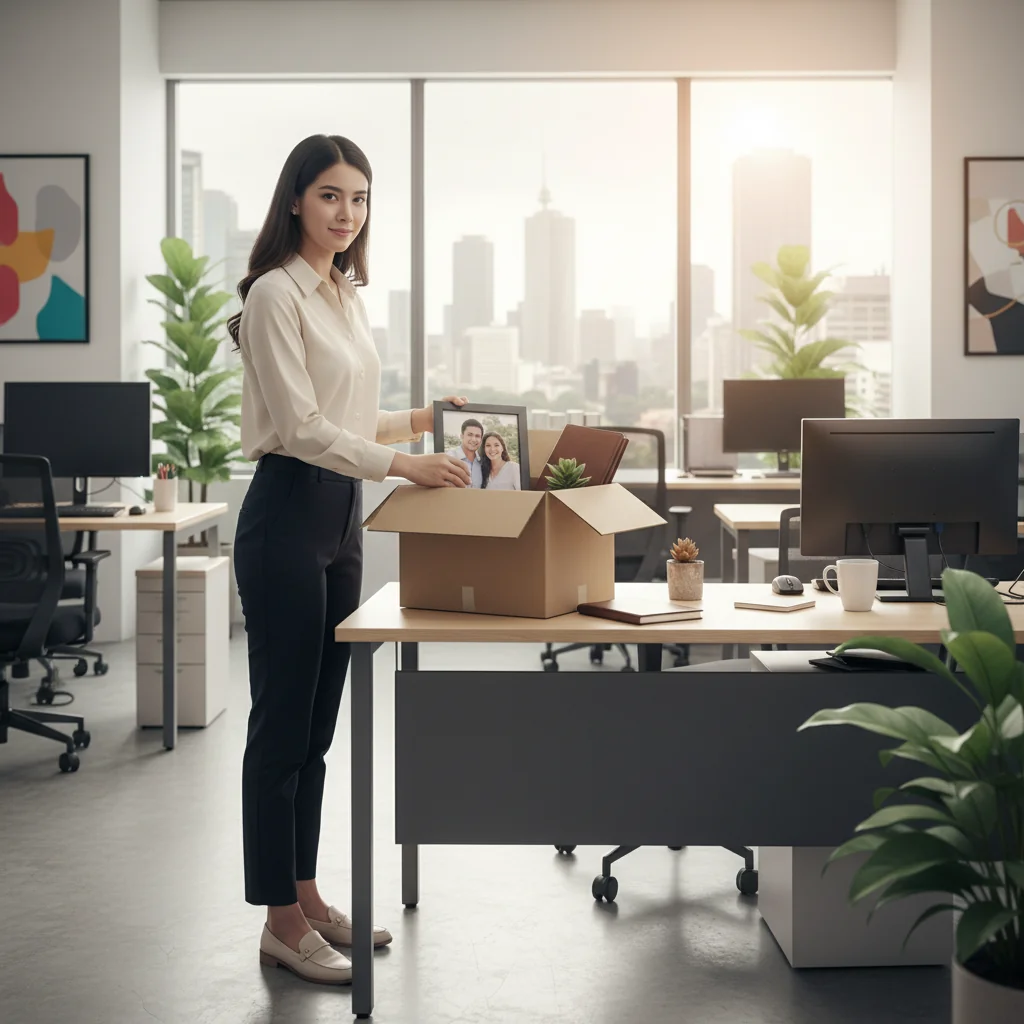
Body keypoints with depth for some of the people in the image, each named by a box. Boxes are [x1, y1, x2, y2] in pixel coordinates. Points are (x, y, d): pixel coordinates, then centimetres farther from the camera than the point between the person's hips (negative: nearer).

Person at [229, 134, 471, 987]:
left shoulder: (347, 294, 15)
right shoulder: (276, 294, -11)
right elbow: (299, 426, -19)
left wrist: (420, 419, 11)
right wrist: (401, 463, -26)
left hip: (342, 513, 9)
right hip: (289, 511, -9)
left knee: (318, 724, 14)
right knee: (282, 723, -2)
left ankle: (307, 896, 25)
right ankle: (281, 923, 7)